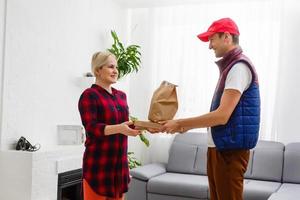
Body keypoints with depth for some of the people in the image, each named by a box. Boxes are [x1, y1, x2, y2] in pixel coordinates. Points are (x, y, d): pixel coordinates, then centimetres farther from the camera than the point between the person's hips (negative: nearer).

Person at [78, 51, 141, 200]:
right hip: (98, 165, -7)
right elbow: (91, 128, -19)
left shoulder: (121, 95, 13)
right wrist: (119, 128, -32)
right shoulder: (89, 95, -9)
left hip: (119, 163, 7)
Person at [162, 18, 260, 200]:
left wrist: (180, 123, -15)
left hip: (230, 149, -9)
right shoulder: (229, 66, 16)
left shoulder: (239, 67, -14)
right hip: (219, 147, 9)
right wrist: (187, 126, 12)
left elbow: (222, 116, -21)